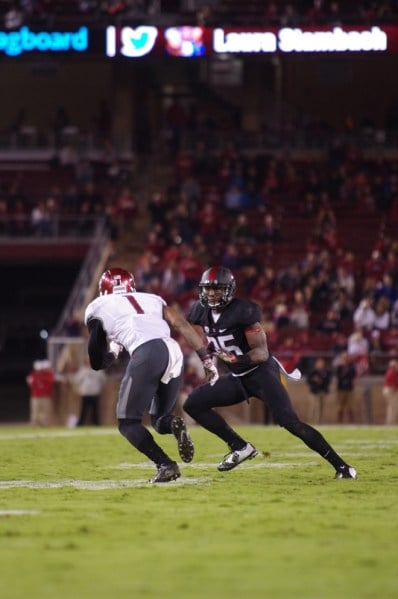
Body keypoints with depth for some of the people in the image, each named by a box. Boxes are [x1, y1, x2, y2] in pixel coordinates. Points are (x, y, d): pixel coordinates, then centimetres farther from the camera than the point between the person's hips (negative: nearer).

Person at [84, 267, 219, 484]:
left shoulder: (97, 308, 21)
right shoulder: (153, 299, 31)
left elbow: (97, 362, 23)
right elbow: (183, 326, 17)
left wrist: (113, 351, 44)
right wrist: (207, 360, 15)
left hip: (146, 355, -5)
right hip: (173, 352, 5)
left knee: (128, 422, 9)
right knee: (159, 418, 23)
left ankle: (165, 465, -12)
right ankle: (174, 424, -13)